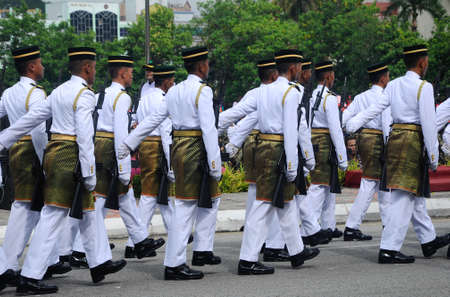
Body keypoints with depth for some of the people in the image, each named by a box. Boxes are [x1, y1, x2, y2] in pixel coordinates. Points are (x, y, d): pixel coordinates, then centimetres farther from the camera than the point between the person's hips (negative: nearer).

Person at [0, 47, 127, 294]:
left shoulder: (59, 91, 14)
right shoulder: (84, 95, -12)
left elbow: (32, 117, 16)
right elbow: (84, 135, -19)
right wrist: (89, 172, -18)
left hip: (54, 151, 9)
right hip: (70, 157, -9)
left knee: (88, 211, 19)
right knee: (53, 217, -8)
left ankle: (99, 263, 27)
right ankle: (29, 278, -9)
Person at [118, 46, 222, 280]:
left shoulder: (174, 91, 12)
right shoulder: (202, 90, -12)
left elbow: (153, 119, 13)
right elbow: (208, 129, -17)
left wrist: (128, 144, 17)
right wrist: (215, 164, -17)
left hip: (178, 146, 8)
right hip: (195, 150, -8)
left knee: (211, 198, 19)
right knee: (185, 206, -6)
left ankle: (203, 250, 20)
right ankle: (174, 265, -4)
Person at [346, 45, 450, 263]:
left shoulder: (394, 85, 11)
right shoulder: (424, 87, -10)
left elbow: (376, 108, 4)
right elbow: (428, 123, -13)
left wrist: (352, 125, 5)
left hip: (395, 137, 8)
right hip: (413, 140, -8)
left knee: (415, 194, 19)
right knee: (403, 197, -8)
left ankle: (429, 240, 31)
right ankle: (389, 249, -10)